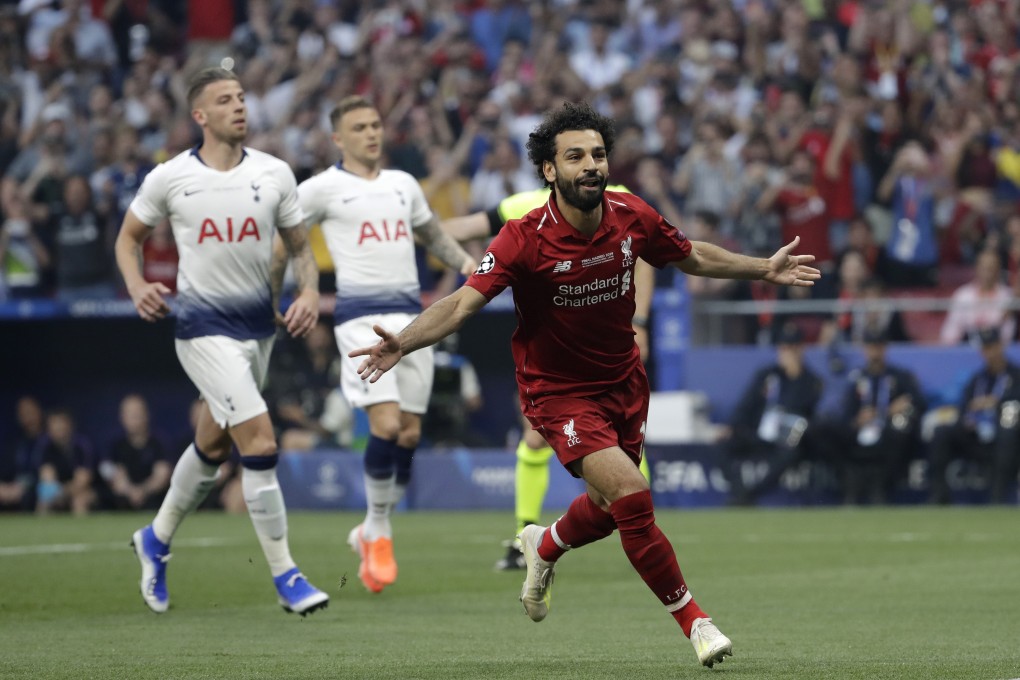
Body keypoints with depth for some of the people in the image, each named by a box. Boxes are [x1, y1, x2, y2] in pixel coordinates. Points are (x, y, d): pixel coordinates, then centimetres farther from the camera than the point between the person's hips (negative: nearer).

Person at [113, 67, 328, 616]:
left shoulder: (274, 174, 2)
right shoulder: (169, 178, -5)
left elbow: (298, 246, 11)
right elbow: (128, 237, 9)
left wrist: (309, 292, -9)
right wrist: (137, 286, -10)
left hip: (259, 323, 5)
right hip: (204, 327, -5)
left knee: (213, 446, 18)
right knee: (260, 441, -16)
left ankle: (156, 540, 42)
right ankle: (284, 575, -10)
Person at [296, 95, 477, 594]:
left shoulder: (403, 184, 17)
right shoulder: (323, 188, 1)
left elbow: (431, 234, 30)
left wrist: (464, 261, 12)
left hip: (411, 314, 5)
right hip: (362, 316, -5)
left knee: (409, 435, 2)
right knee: (386, 425, -18)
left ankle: (371, 532, 20)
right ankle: (378, 533, 0)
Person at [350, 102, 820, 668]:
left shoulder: (632, 218, -9)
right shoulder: (525, 239, -24)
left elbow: (693, 259, 11)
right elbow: (462, 303, -29)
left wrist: (765, 270, 12)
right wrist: (402, 343, -45)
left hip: (624, 382, 6)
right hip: (560, 392, -5)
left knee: (610, 509, 19)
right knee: (632, 496, -20)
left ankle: (545, 546, 54)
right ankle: (692, 620, -4)